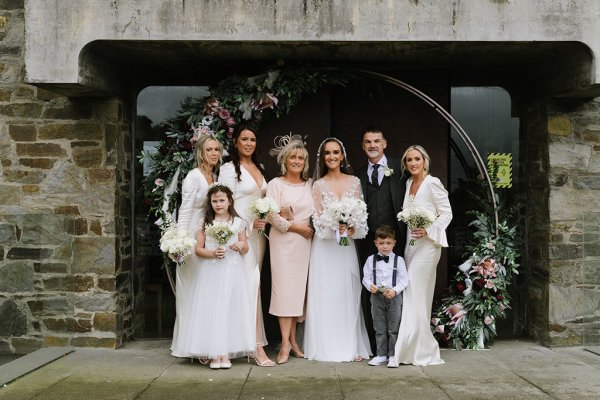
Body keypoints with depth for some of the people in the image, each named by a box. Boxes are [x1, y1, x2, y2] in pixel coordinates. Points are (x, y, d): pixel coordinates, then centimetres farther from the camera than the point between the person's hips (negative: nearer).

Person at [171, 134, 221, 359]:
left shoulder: (215, 177, 14)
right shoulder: (194, 176, -9)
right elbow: (185, 211, -14)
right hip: (193, 237, -8)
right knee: (192, 291, -2)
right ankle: (190, 343, 6)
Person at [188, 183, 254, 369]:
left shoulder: (238, 222, 7)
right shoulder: (206, 223, 5)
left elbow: (245, 249, 11)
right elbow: (198, 249, 3)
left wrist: (241, 246, -10)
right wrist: (212, 253, -14)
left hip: (232, 272, 1)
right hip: (211, 273, -1)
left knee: (230, 310, -1)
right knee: (211, 311, -3)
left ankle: (226, 353, 4)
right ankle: (214, 354, 1)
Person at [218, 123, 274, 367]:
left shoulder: (259, 169, 17)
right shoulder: (229, 169, -4)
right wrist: (249, 224, -16)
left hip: (259, 233, 7)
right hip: (240, 232, -7)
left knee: (253, 284, 7)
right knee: (251, 283, -12)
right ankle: (257, 347, -12)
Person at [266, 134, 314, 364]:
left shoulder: (309, 184, 12)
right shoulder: (276, 184, 1)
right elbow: (271, 215, -9)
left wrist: (314, 228, -6)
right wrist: (297, 227, -10)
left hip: (305, 242, 4)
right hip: (283, 242, -4)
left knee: (299, 289, 4)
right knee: (284, 289, -6)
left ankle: (293, 339, 11)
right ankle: (286, 343, -4)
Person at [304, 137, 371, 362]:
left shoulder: (354, 182, 7)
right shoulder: (319, 185, 2)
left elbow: (362, 214, 5)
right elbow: (318, 219, -3)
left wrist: (353, 228, -14)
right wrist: (335, 226, -20)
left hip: (347, 245, 2)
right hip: (325, 246, -2)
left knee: (349, 294, 4)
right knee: (325, 295, -1)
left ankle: (351, 346, 10)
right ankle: (328, 347, 5)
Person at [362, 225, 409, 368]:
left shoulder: (398, 260, -1)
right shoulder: (371, 260, 4)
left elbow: (404, 279, -4)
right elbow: (366, 277, 5)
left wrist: (394, 290, -18)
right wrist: (370, 286, -16)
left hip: (394, 297, -2)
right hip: (377, 297, 2)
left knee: (394, 329, 3)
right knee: (379, 329, 10)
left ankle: (393, 356, 11)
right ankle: (381, 355, 19)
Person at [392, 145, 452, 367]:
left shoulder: (432, 183, -8)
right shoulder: (408, 183, 14)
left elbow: (446, 213, -8)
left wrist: (428, 230, -19)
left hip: (427, 243, -7)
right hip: (411, 243, 7)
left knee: (415, 296, -8)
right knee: (419, 298, 9)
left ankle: (418, 350, 0)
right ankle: (423, 349, 16)